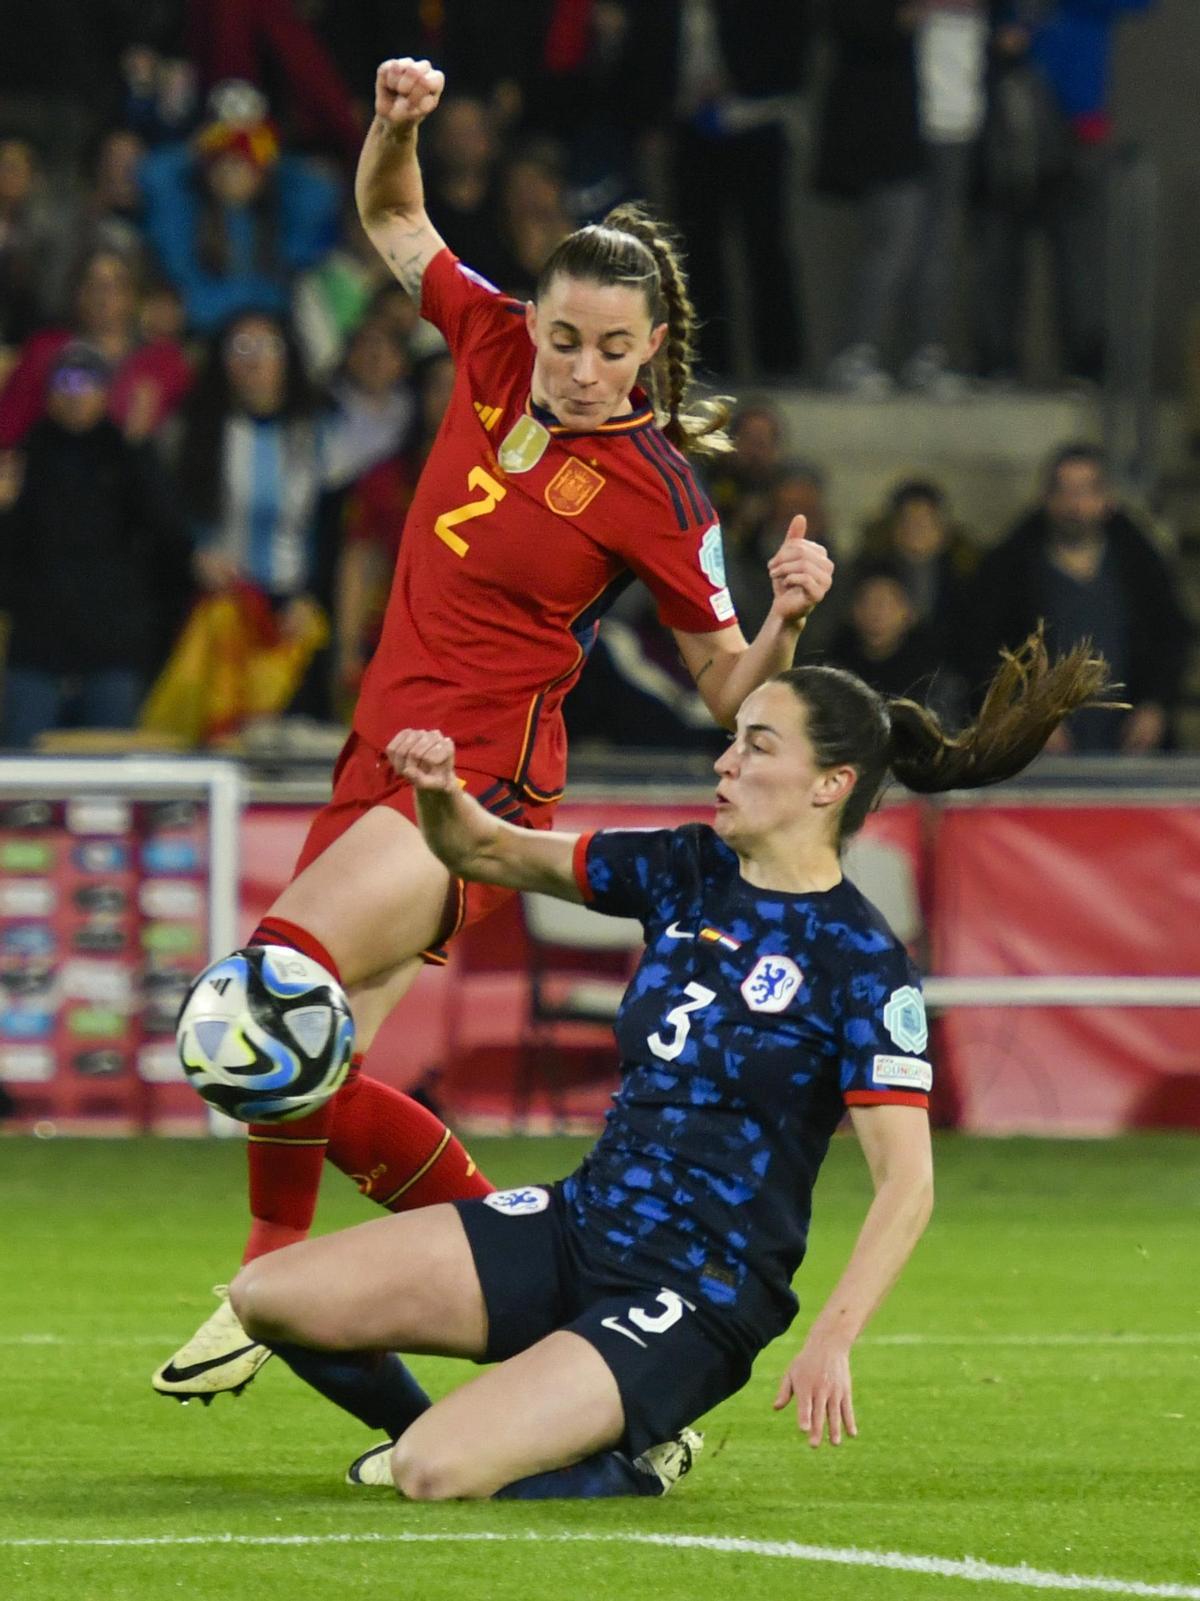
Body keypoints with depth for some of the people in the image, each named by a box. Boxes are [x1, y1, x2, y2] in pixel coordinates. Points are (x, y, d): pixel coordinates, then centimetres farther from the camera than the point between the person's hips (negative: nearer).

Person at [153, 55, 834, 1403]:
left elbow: (730, 691, -4)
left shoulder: (654, 490, -12)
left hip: (481, 783, -8)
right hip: (386, 758, 8)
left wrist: (788, 619, -24)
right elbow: (391, 221, 20)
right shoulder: (493, 346, 2)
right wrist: (396, 128, 2)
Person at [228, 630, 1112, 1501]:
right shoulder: (689, 869, 7)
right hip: (580, 1226, 7)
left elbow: (907, 1184, -16)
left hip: (698, 1294, -7)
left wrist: (832, 1339, -29)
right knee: (272, 1294, -6)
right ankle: (469, 1436, 16)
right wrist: (440, 792, -9)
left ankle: (628, 1464, 3)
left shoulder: (863, 962, -12)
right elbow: (487, 852, 14)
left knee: (435, 1473, -26)